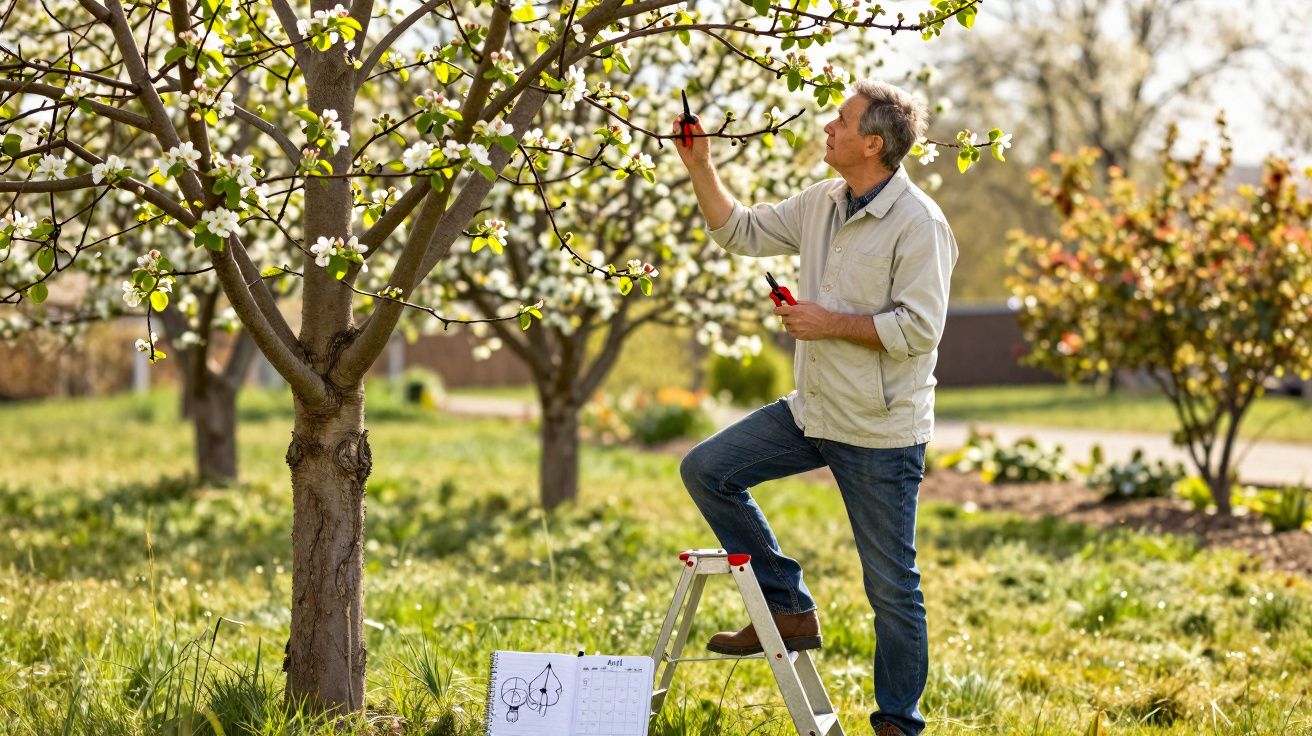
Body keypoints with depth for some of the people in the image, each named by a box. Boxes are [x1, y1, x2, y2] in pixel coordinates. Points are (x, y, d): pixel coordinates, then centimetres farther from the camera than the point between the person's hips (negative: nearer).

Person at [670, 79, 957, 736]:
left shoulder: (917, 223, -17)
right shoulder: (821, 204, 6)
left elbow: (919, 327, -22)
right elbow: (739, 231, 17)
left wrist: (830, 322, -19)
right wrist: (699, 165, 7)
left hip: (881, 434, -8)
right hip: (812, 411, 8)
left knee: (891, 586, 2)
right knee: (706, 469, 2)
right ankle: (788, 609, 9)